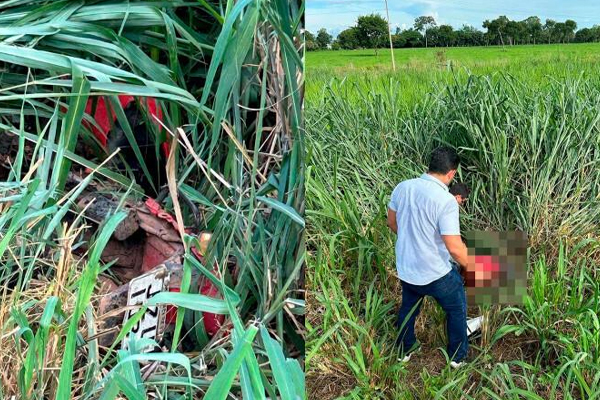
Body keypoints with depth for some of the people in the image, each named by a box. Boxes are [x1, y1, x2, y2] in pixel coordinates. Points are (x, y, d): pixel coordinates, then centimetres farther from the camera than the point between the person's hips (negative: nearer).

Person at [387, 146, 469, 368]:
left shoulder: (402, 187, -8)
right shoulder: (446, 201, -26)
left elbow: (392, 222, 7)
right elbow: (454, 247, -27)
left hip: (405, 267, 5)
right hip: (436, 273, -5)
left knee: (408, 307, 30)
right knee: (456, 309, 23)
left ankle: (404, 350, 49)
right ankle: (458, 356, 40)